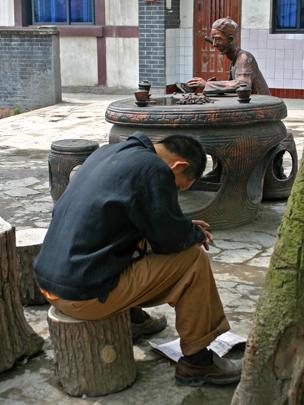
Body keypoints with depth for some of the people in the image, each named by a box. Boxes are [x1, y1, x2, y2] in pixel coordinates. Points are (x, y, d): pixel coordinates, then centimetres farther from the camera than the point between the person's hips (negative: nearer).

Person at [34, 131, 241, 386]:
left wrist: (186, 228, 18)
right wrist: (197, 234, 11)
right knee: (193, 259, -2)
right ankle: (196, 361, 6)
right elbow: (170, 239, -9)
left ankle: (134, 319, 36)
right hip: (85, 296, -9)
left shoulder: (110, 152, 12)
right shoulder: (154, 170, -15)